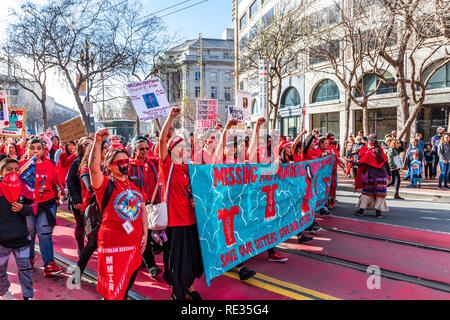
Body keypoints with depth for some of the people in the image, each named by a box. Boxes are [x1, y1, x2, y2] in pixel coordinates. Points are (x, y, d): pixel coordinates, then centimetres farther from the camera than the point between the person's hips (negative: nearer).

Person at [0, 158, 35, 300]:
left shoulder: (23, 187, 0)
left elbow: (31, 208, 5)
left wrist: (22, 208, -15)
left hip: (21, 236, 1)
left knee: (25, 268, 8)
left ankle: (28, 295, 20)